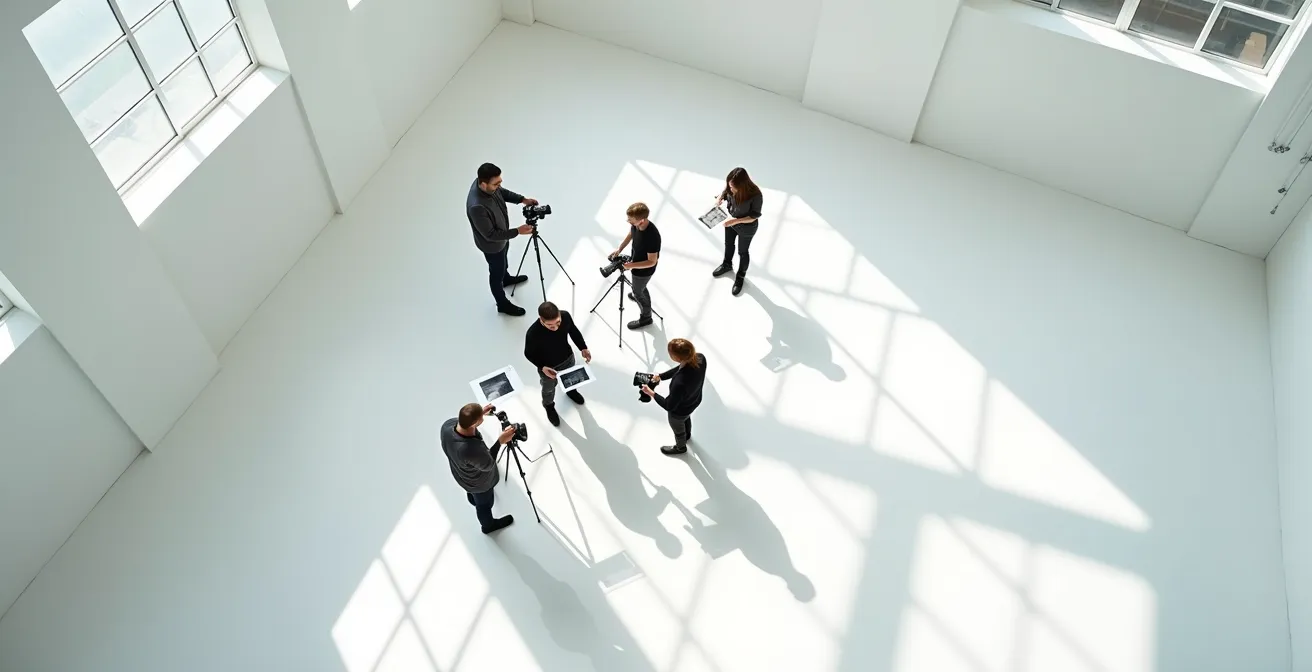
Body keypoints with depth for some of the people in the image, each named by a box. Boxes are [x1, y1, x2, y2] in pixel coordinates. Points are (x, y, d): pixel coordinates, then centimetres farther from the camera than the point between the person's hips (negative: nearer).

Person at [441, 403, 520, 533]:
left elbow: (464, 422, -5)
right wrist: (500, 441, -27)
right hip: (478, 483, -5)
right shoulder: (473, 450, -49)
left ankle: (473, 498, 74)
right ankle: (489, 525, 60)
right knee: (484, 504, 29)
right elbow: (488, 465, -26)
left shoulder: (448, 425, -32)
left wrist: (479, 413, -12)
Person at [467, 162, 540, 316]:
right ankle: (503, 304, 44)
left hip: (502, 235, 7)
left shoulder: (487, 183, -22)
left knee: (504, 261, 36)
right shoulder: (477, 206, -45)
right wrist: (517, 232, -30)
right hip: (492, 244, -7)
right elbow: (490, 235, -33)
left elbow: (502, 192, 2)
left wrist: (522, 199, -11)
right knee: (496, 273, 19)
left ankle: (506, 278, 67)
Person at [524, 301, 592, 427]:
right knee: (549, 389, 28)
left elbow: (573, 330, -8)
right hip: (548, 367, -3)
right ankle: (549, 407, 62)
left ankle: (570, 390, 71)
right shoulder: (533, 333, -42)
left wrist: (583, 348, -15)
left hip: (567, 358, 3)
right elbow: (529, 353, -21)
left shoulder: (565, 316, -31)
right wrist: (542, 367, -32)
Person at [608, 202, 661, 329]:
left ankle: (646, 317, 43)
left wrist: (632, 265, -31)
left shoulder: (652, 236, -43)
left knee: (638, 291, 18)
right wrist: (619, 249, -1)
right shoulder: (636, 225, -21)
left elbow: (652, 262, -32)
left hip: (644, 269, -7)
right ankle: (638, 295, 68)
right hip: (636, 262, 7)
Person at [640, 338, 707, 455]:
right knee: (686, 417, 40)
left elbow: (669, 406, -29)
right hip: (694, 401, 6)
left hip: (679, 411, -5)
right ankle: (687, 434, 72)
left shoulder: (680, 383, -48)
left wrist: (651, 393, -18)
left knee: (678, 429, 30)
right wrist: (661, 376, -9)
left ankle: (681, 447, 63)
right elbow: (680, 368, -7)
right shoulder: (700, 358, -30)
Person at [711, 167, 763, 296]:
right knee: (728, 244, 30)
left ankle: (741, 276, 48)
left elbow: (754, 216, -25)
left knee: (743, 252, 21)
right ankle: (727, 265, 61)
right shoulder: (731, 188, -26)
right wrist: (720, 198, -22)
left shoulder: (755, 195, -38)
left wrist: (736, 221, -33)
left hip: (746, 228, -5)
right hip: (730, 221, 5)